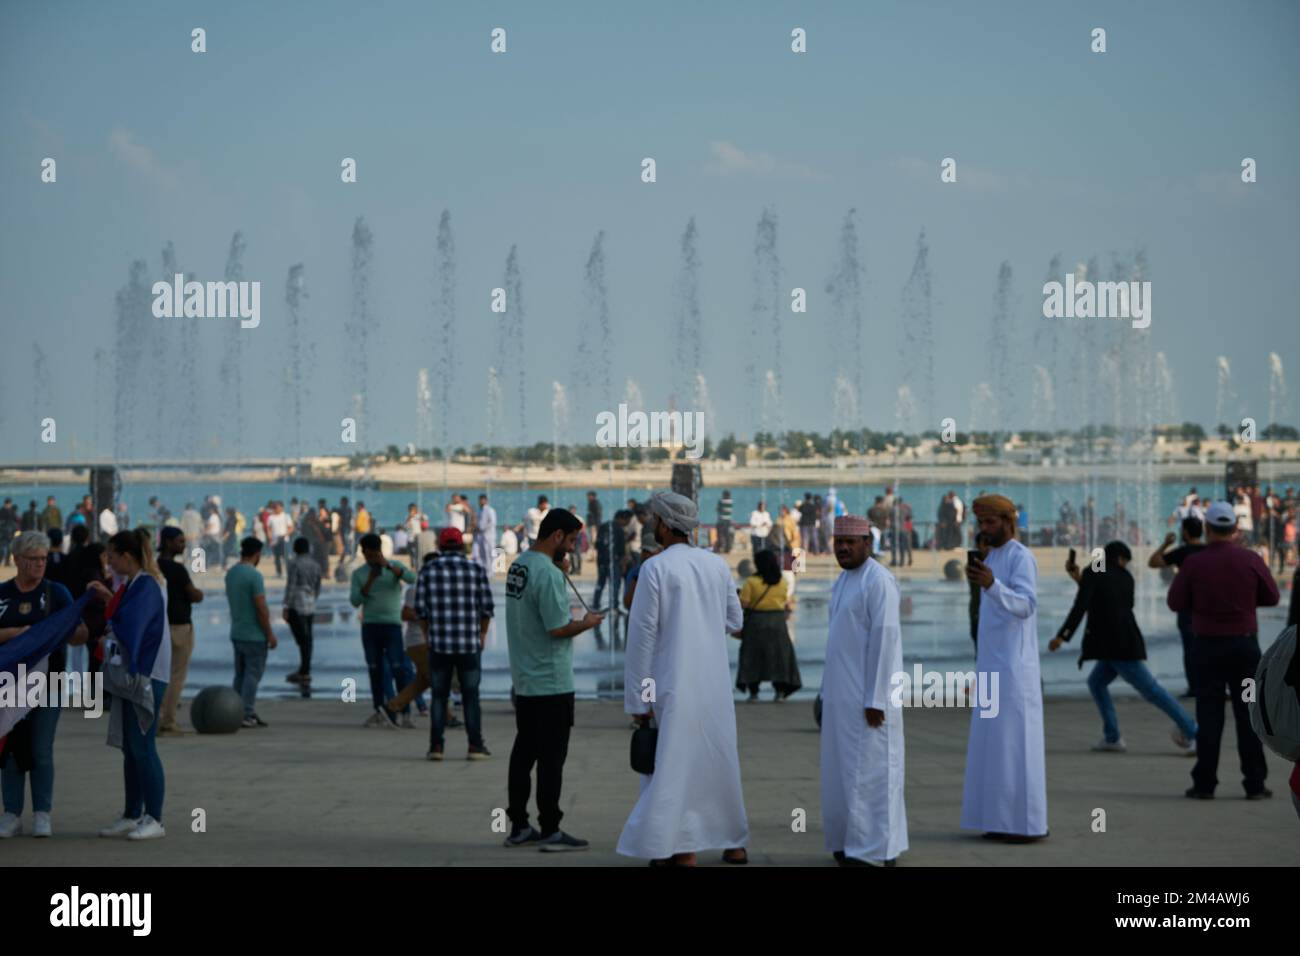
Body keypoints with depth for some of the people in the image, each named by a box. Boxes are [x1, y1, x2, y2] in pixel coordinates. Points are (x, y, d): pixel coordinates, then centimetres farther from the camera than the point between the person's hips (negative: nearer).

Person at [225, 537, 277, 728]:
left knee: (240, 675, 12)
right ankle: (247, 714, -5)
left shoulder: (230, 573, 7)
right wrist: (270, 634, -12)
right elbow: (261, 608, -18)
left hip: (236, 633, 8)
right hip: (254, 635, -8)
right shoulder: (254, 575, -17)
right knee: (253, 675, -4)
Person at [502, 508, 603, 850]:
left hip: (524, 681, 9)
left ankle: (519, 827, 18)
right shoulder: (547, 573, -19)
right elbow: (558, 629, -22)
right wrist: (587, 622, -5)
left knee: (524, 753, 12)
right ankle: (550, 832, 2)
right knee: (551, 758, -2)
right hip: (552, 684, -9)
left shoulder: (517, 565, 9)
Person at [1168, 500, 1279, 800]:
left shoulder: (1194, 563, -8)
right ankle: (1255, 783, 6)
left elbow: (1175, 602, -2)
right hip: (1245, 643, 0)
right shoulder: (1251, 559, -5)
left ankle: (1204, 783, 5)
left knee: (1209, 716, 5)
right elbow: (1272, 596, 5)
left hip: (1208, 646, 0)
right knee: (1249, 714, 5)